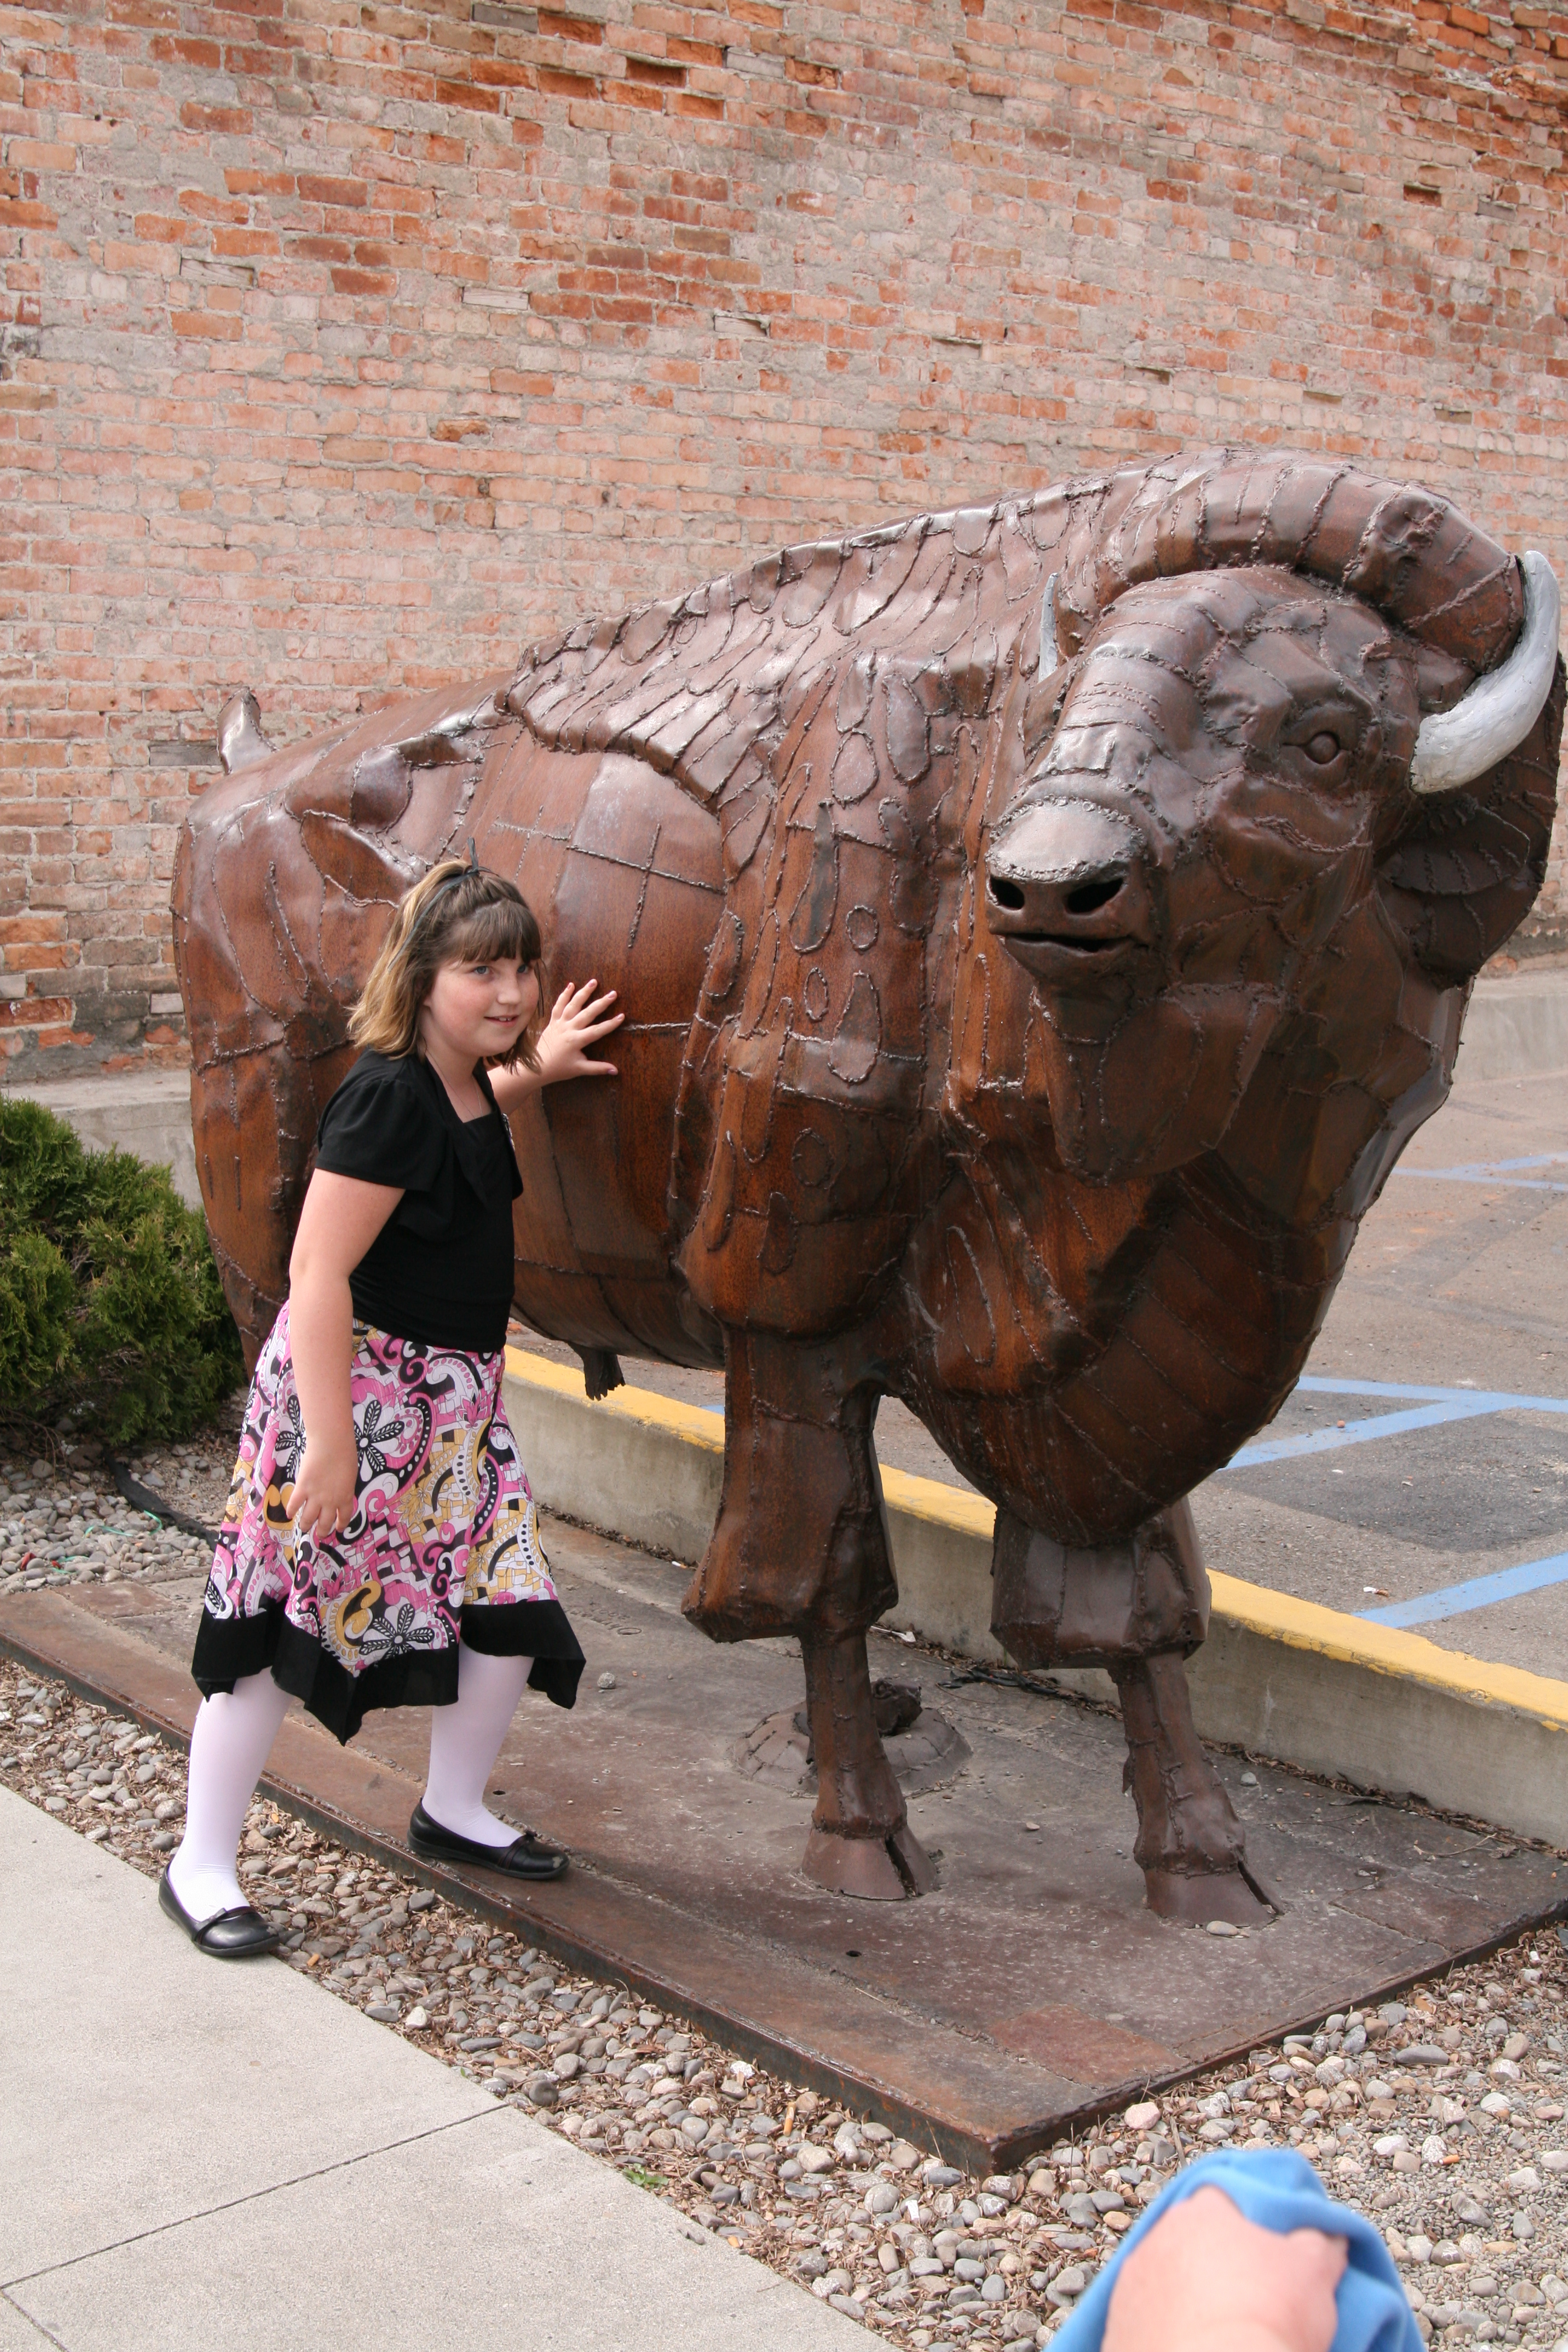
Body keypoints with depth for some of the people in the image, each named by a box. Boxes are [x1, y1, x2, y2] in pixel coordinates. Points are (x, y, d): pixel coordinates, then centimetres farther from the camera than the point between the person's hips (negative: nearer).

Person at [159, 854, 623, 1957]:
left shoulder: (465, 1084, 7)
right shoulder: (387, 1097, -20)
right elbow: (319, 1273, -24)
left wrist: (539, 1067, 26)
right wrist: (329, 1441, -27)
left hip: (452, 1399, 9)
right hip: (353, 1386, -9)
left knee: (513, 1607, 7)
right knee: (285, 1622, -1)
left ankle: (454, 1809, 30)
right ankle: (201, 1865, 13)